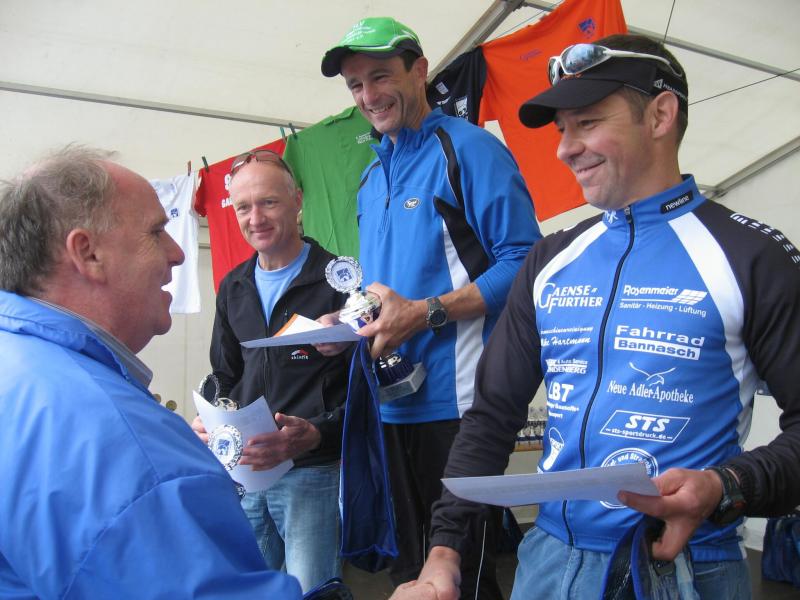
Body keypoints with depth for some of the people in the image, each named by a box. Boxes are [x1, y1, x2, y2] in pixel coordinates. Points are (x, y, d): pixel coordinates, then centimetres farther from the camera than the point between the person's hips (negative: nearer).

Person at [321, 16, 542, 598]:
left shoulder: (468, 147, -6)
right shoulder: (372, 176, 16)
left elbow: (522, 261, -15)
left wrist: (425, 314, -22)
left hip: (456, 398, -7)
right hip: (391, 402, 8)